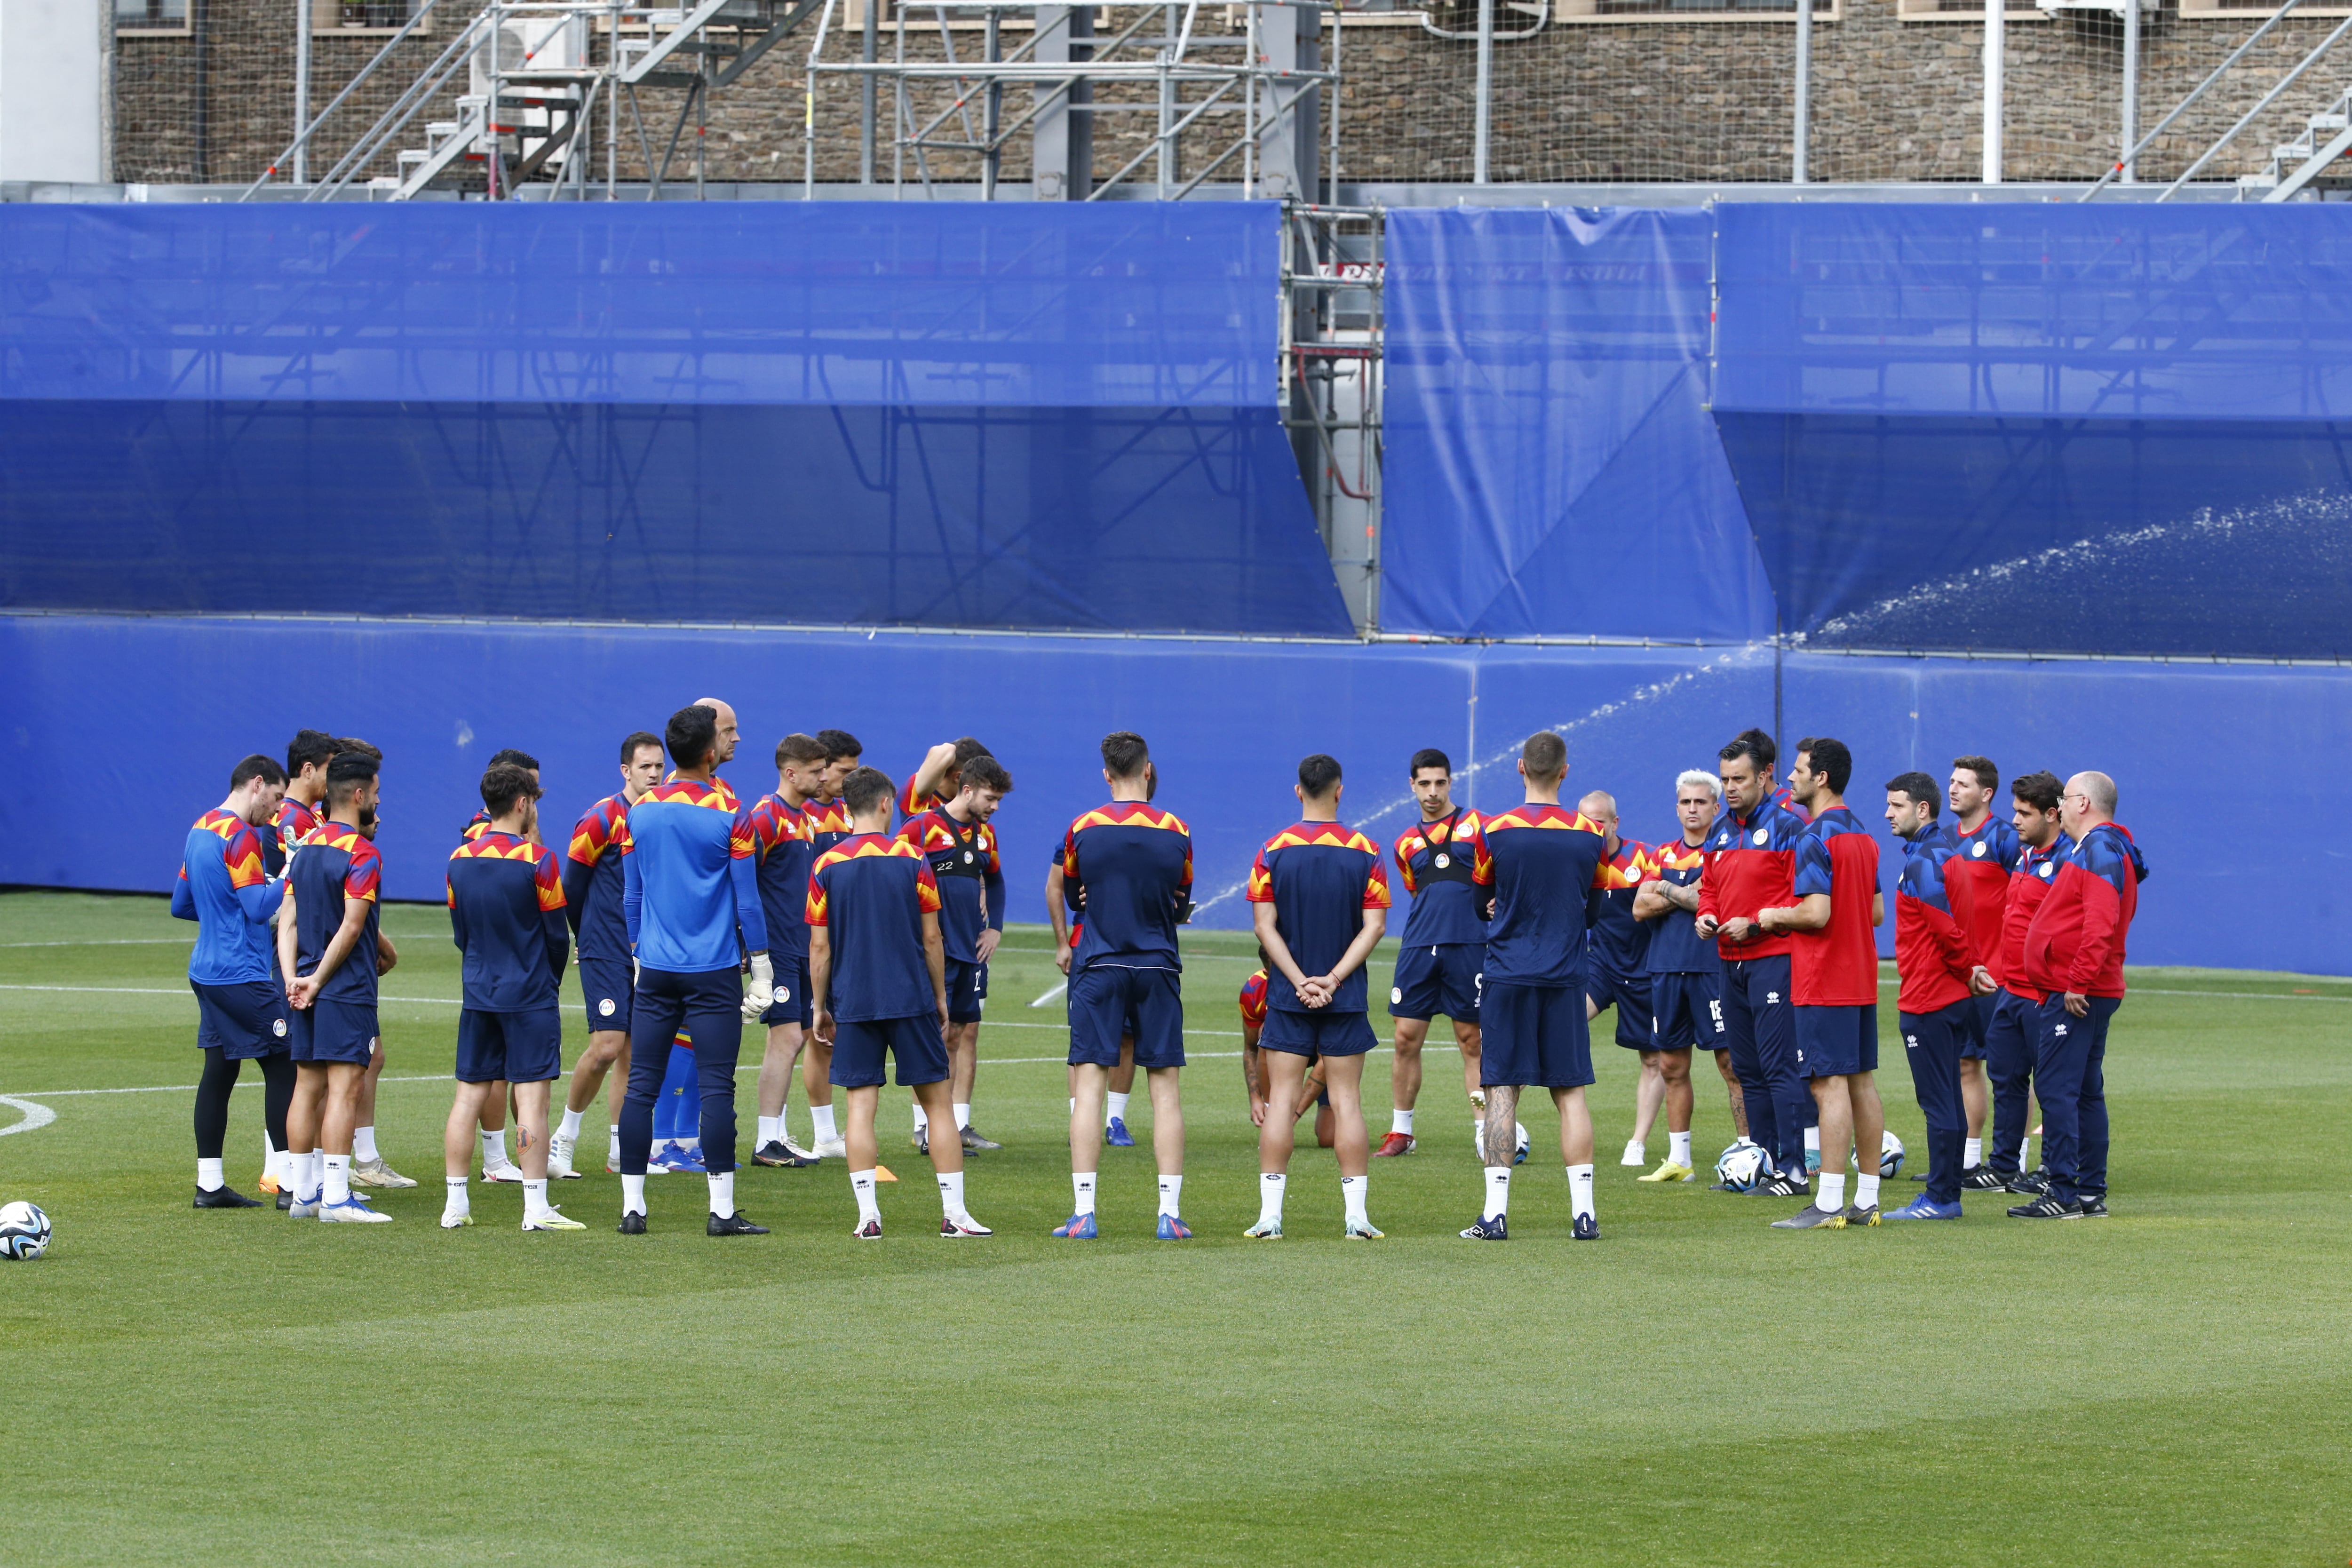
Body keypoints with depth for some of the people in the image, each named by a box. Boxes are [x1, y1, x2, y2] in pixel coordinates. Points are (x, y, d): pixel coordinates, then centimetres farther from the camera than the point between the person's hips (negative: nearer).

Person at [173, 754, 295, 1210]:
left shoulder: (201, 830, 14)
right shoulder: (241, 837, -14)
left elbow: (181, 905, 22)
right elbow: (259, 907, -20)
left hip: (207, 972, 9)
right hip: (243, 977, -9)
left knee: (219, 1070, 10)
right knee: (283, 1068, -4)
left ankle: (209, 1184, 9)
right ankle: (290, 1181, -5)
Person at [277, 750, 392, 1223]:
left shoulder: (306, 847, 11)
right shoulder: (363, 855, -13)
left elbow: (288, 920, 6)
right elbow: (351, 927, -18)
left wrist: (293, 978, -2)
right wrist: (318, 982, -12)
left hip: (305, 991, 8)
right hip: (347, 990, -8)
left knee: (308, 1087, 11)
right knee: (344, 1089, -7)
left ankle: (304, 1193, 14)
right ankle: (336, 1197, -10)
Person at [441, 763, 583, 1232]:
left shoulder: (459, 859, 5)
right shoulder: (536, 860, -11)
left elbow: (460, 934, 13)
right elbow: (558, 934, -5)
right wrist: (551, 980, 13)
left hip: (478, 995, 5)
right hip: (530, 997, -5)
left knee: (469, 1095, 8)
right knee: (532, 1096, -4)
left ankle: (456, 1205, 8)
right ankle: (536, 1207, -7)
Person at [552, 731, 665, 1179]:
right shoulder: (602, 819, -10)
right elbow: (573, 883, -2)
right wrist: (586, 937, 7)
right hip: (606, 953, -5)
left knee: (632, 1050, 6)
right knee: (607, 1046, -14)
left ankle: (619, 1150, 12)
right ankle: (565, 1136, 2)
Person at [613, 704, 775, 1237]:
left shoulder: (639, 812, 4)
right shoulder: (729, 814, -7)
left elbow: (631, 896, 11)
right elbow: (747, 900, -4)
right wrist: (762, 968, 3)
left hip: (655, 972, 4)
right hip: (713, 973, -4)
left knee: (641, 1087, 5)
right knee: (716, 1088, -2)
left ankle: (632, 1207, 4)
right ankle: (722, 1211, -3)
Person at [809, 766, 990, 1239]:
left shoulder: (826, 866, -1)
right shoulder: (911, 859, -3)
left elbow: (820, 947, 0)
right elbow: (931, 939, 0)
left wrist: (821, 1008, 10)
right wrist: (941, 999, 11)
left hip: (853, 1004, 1)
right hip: (911, 1000, -1)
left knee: (861, 1105, 3)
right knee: (937, 1100, 6)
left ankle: (867, 1214, -5)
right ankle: (954, 1213, 4)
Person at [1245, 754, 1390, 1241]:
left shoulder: (1273, 851, -3)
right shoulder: (1365, 852, -2)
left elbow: (1265, 925, -7)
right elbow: (1374, 926, -6)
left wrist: (1300, 981, -8)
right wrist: (1333, 980, -9)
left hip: (1287, 998, 0)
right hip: (1346, 999, 0)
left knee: (1281, 1100, 2)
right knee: (1346, 1100, 4)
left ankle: (1270, 1214, -2)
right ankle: (1357, 1215, 1)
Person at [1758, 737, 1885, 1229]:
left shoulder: (1815, 840, -15)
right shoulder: (1863, 836, 14)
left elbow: (1816, 913, -22)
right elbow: (1877, 913, 18)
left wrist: (1774, 916, -5)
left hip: (1824, 985, -9)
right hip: (1861, 981, 9)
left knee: (1830, 1087, -10)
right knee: (1862, 1085, 10)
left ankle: (1828, 1205, -13)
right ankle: (1867, 1200, 13)